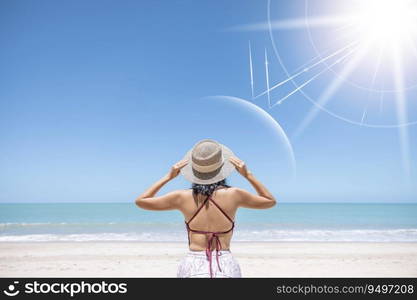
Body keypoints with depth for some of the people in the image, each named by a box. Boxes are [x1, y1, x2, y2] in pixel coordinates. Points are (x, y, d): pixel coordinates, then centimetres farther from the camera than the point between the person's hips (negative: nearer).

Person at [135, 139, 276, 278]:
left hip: (192, 266, 1)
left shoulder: (182, 197, -5)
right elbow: (271, 201, 13)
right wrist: (248, 174, 8)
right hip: (226, 267, 0)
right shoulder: (234, 194, -6)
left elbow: (140, 201, 9)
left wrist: (168, 176, 9)